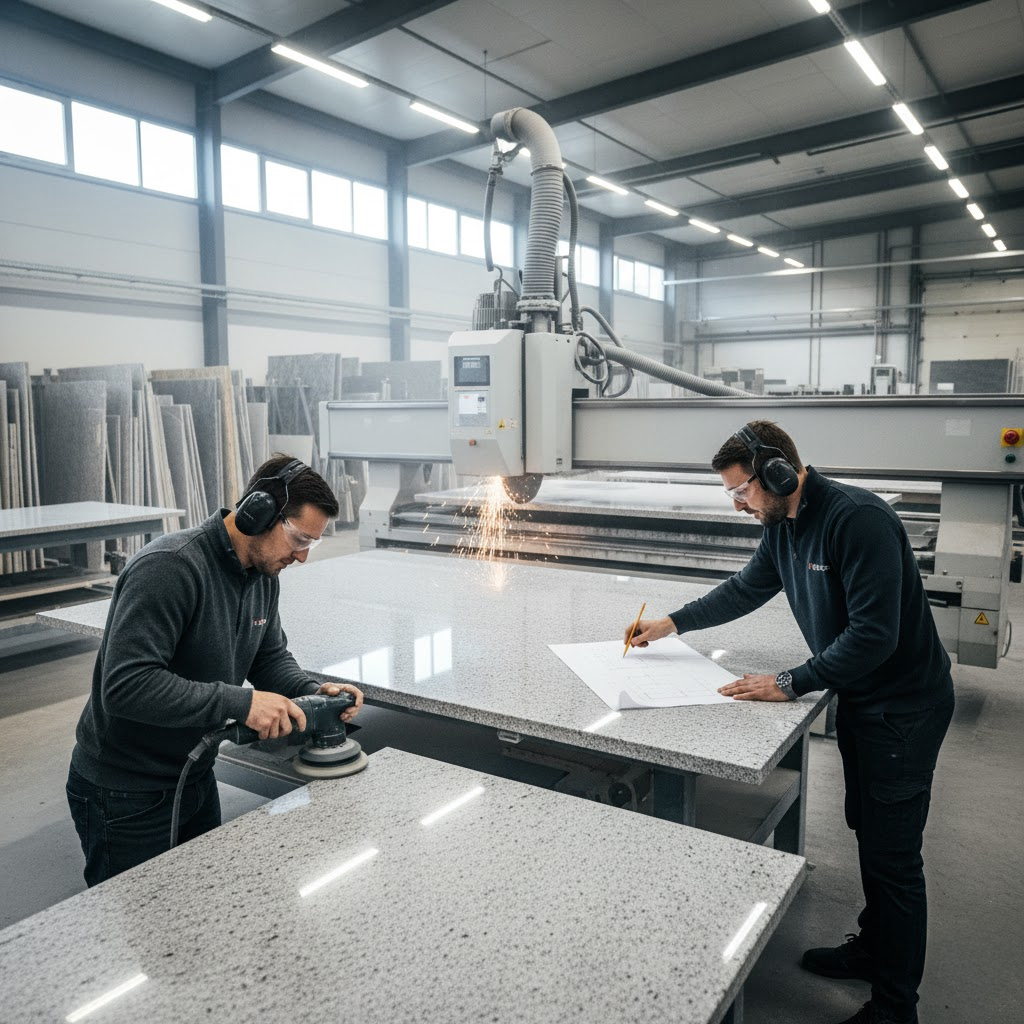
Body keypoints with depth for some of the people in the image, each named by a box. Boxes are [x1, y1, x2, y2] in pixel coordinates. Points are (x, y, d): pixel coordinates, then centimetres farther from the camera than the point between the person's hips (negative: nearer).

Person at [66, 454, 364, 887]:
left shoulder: (264, 574, -2)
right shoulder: (169, 568, -29)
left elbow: (270, 656, 8)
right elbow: (125, 685, -35)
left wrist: (312, 691, -12)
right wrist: (239, 702, -36)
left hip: (196, 777, 8)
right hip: (126, 796, -8)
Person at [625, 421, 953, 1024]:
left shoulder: (858, 519, -27)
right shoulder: (784, 527, 2)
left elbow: (874, 633, -30)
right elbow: (747, 590, 17)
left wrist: (791, 684, -25)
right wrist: (672, 624, 15)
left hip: (904, 705, -9)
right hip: (860, 698, 9)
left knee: (892, 855, 1)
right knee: (867, 833, 21)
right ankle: (872, 948, 40)